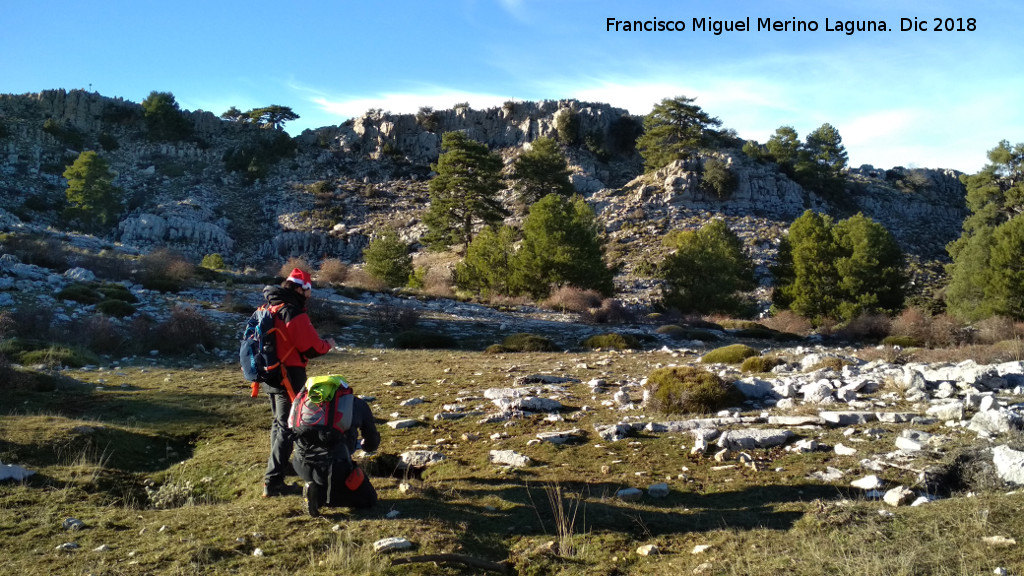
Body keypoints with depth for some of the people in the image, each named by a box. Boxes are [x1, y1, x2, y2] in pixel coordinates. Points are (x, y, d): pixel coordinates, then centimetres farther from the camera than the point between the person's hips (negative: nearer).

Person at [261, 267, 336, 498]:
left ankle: (279, 465, 39)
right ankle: (273, 482, -4)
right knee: (287, 428, -3)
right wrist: (328, 344, 3)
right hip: (290, 377, -8)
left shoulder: (269, 310, 7)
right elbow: (314, 348, -17)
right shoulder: (295, 315, -20)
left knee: (278, 422, 23)